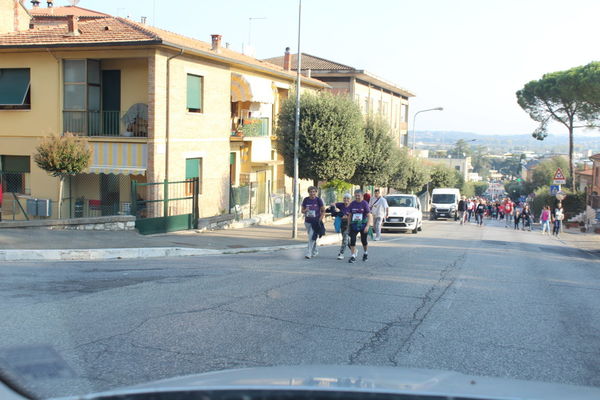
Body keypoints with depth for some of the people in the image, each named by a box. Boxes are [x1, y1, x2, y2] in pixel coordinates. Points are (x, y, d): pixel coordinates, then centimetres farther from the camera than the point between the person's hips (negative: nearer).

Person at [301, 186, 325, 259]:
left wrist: (320, 220, -10)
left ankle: (309, 253, -13)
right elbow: (302, 210, 11)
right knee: (312, 237, 14)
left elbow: (323, 211, 0)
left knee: (312, 238, -13)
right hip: (307, 222, 4)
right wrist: (305, 210, -13)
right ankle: (315, 251, 32)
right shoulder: (306, 200, 3)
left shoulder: (318, 200, -5)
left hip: (316, 222, -4)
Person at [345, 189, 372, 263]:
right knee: (352, 240, -9)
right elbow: (349, 215, 11)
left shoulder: (365, 204, -8)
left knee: (363, 240, 10)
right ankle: (353, 256, -4)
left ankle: (365, 253, 35)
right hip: (354, 225, 2)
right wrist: (349, 226, 11)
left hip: (363, 225, -2)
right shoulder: (352, 204, 2)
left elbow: (369, 215, -11)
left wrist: (367, 226, -21)